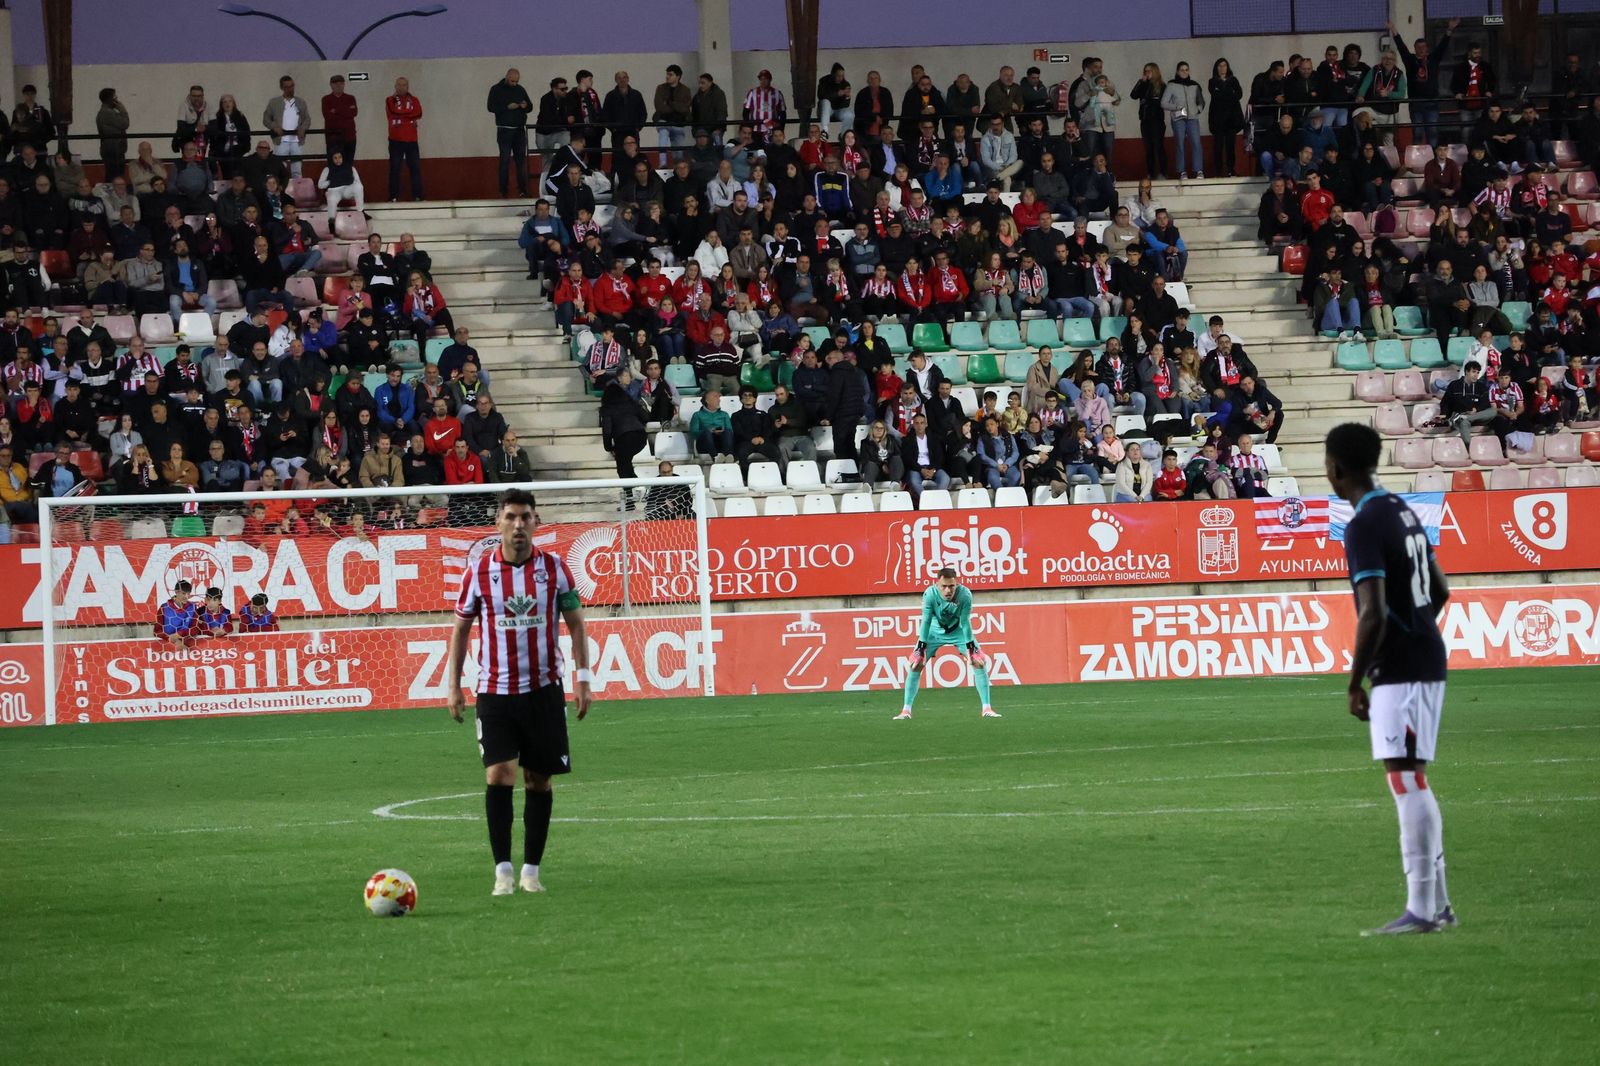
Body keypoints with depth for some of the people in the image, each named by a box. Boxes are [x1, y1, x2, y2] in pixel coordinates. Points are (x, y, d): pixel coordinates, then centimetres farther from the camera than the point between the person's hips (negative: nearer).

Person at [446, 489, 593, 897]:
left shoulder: (554, 568, -1)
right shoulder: (479, 571, -2)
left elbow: (575, 624, 7)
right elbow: (461, 628, 7)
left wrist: (582, 679, 0)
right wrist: (453, 684, 3)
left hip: (544, 690, 1)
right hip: (495, 691, -1)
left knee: (538, 780, 5)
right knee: (498, 775, -13)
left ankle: (532, 870, 14)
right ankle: (502, 870, -10)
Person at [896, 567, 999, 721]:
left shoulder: (965, 594, -29)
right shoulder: (930, 594, -30)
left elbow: (965, 622, -21)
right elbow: (926, 621, -23)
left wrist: (970, 647, -19)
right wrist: (921, 647, -23)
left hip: (958, 631, 0)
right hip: (935, 631, 0)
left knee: (980, 662, -12)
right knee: (915, 665, -11)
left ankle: (986, 708, -4)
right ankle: (906, 710, -4)